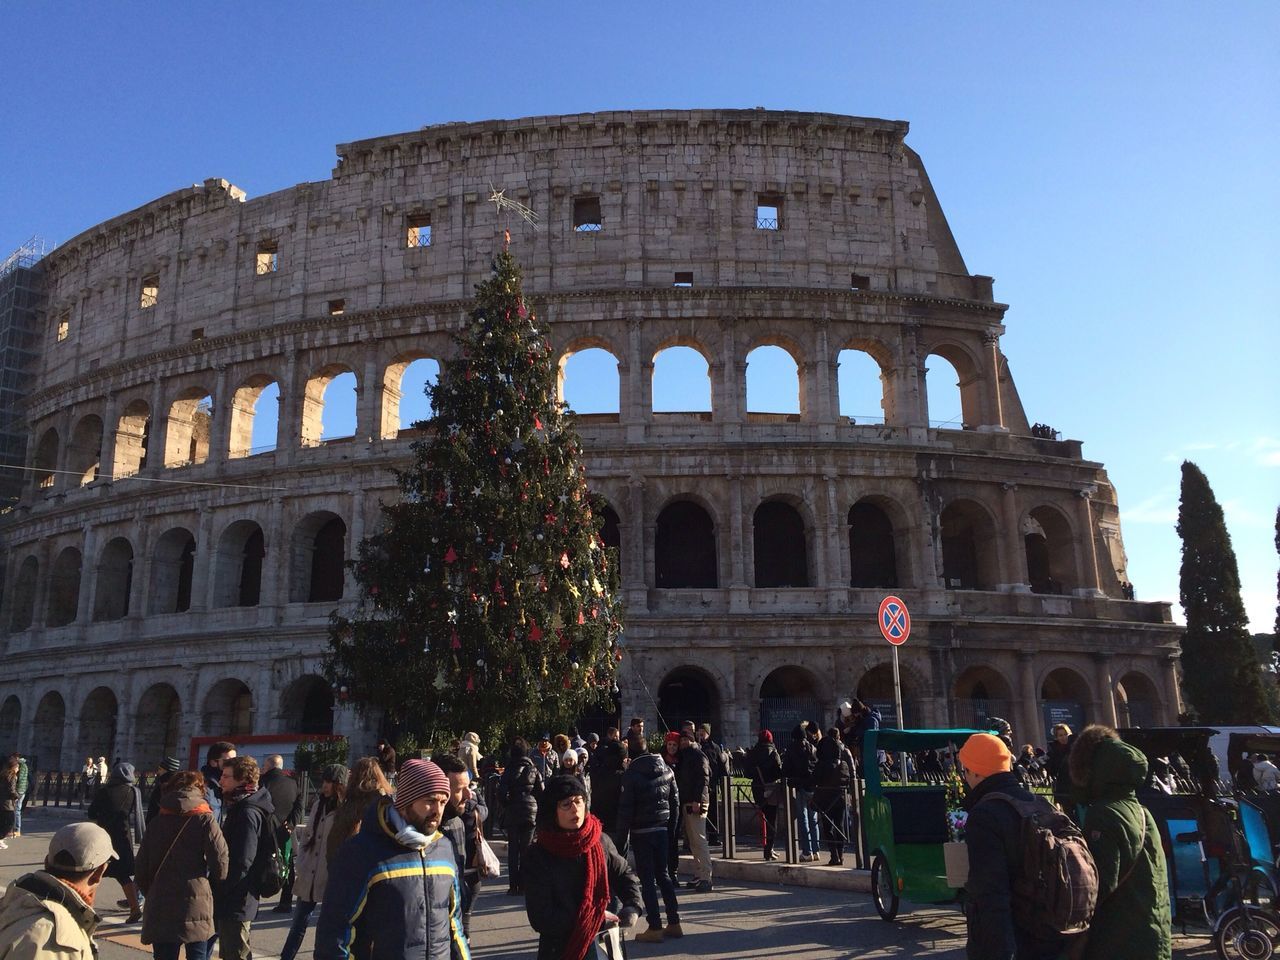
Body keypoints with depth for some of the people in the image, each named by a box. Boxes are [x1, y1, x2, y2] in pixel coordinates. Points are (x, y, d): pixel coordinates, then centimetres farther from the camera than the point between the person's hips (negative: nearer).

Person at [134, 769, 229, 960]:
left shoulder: (157, 821, 7)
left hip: (160, 907, 3)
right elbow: (220, 859, -10)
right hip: (196, 904, -3)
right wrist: (214, 882, 9)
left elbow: (141, 864, 8)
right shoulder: (204, 819, -4)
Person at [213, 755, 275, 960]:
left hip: (236, 902, -10)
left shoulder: (248, 813, -20)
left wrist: (216, 891, -15)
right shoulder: (237, 807, 12)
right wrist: (217, 889, 12)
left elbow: (241, 864, -23)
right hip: (232, 901, 10)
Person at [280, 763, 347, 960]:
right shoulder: (319, 804, 8)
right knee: (298, 924, 16)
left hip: (331, 880, -6)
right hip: (308, 877, 6)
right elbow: (307, 834, 14)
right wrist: (300, 864, 5)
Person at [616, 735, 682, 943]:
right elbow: (675, 801, 8)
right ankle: (674, 923, 18)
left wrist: (623, 834, -7)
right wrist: (671, 828, 14)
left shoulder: (631, 775, -13)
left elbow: (625, 808, -14)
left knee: (647, 878, 1)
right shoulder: (667, 771, 5)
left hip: (641, 832, -6)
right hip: (662, 829, 6)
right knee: (663, 874, 16)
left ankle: (655, 928, 2)